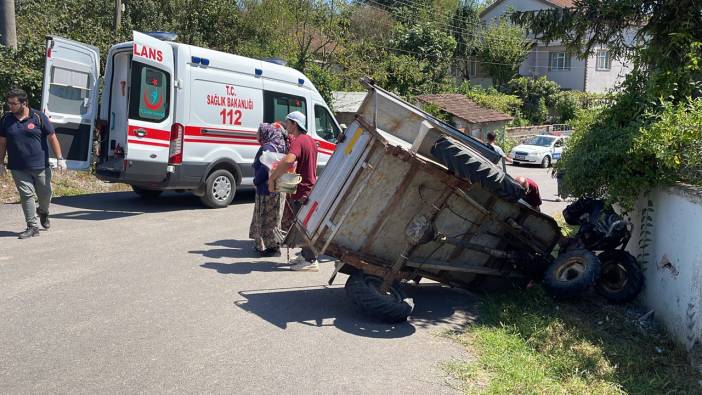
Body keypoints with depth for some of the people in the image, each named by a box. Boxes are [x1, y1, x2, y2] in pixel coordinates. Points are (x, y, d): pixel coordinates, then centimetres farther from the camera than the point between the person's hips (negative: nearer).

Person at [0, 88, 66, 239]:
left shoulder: (38, 117, -5)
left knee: (45, 194, 9)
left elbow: (52, 138, -2)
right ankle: (32, 227, 7)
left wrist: (60, 158, -6)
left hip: (40, 166, -1)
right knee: (26, 195, 0)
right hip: (18, 168, 2)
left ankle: (43, 212, 41)